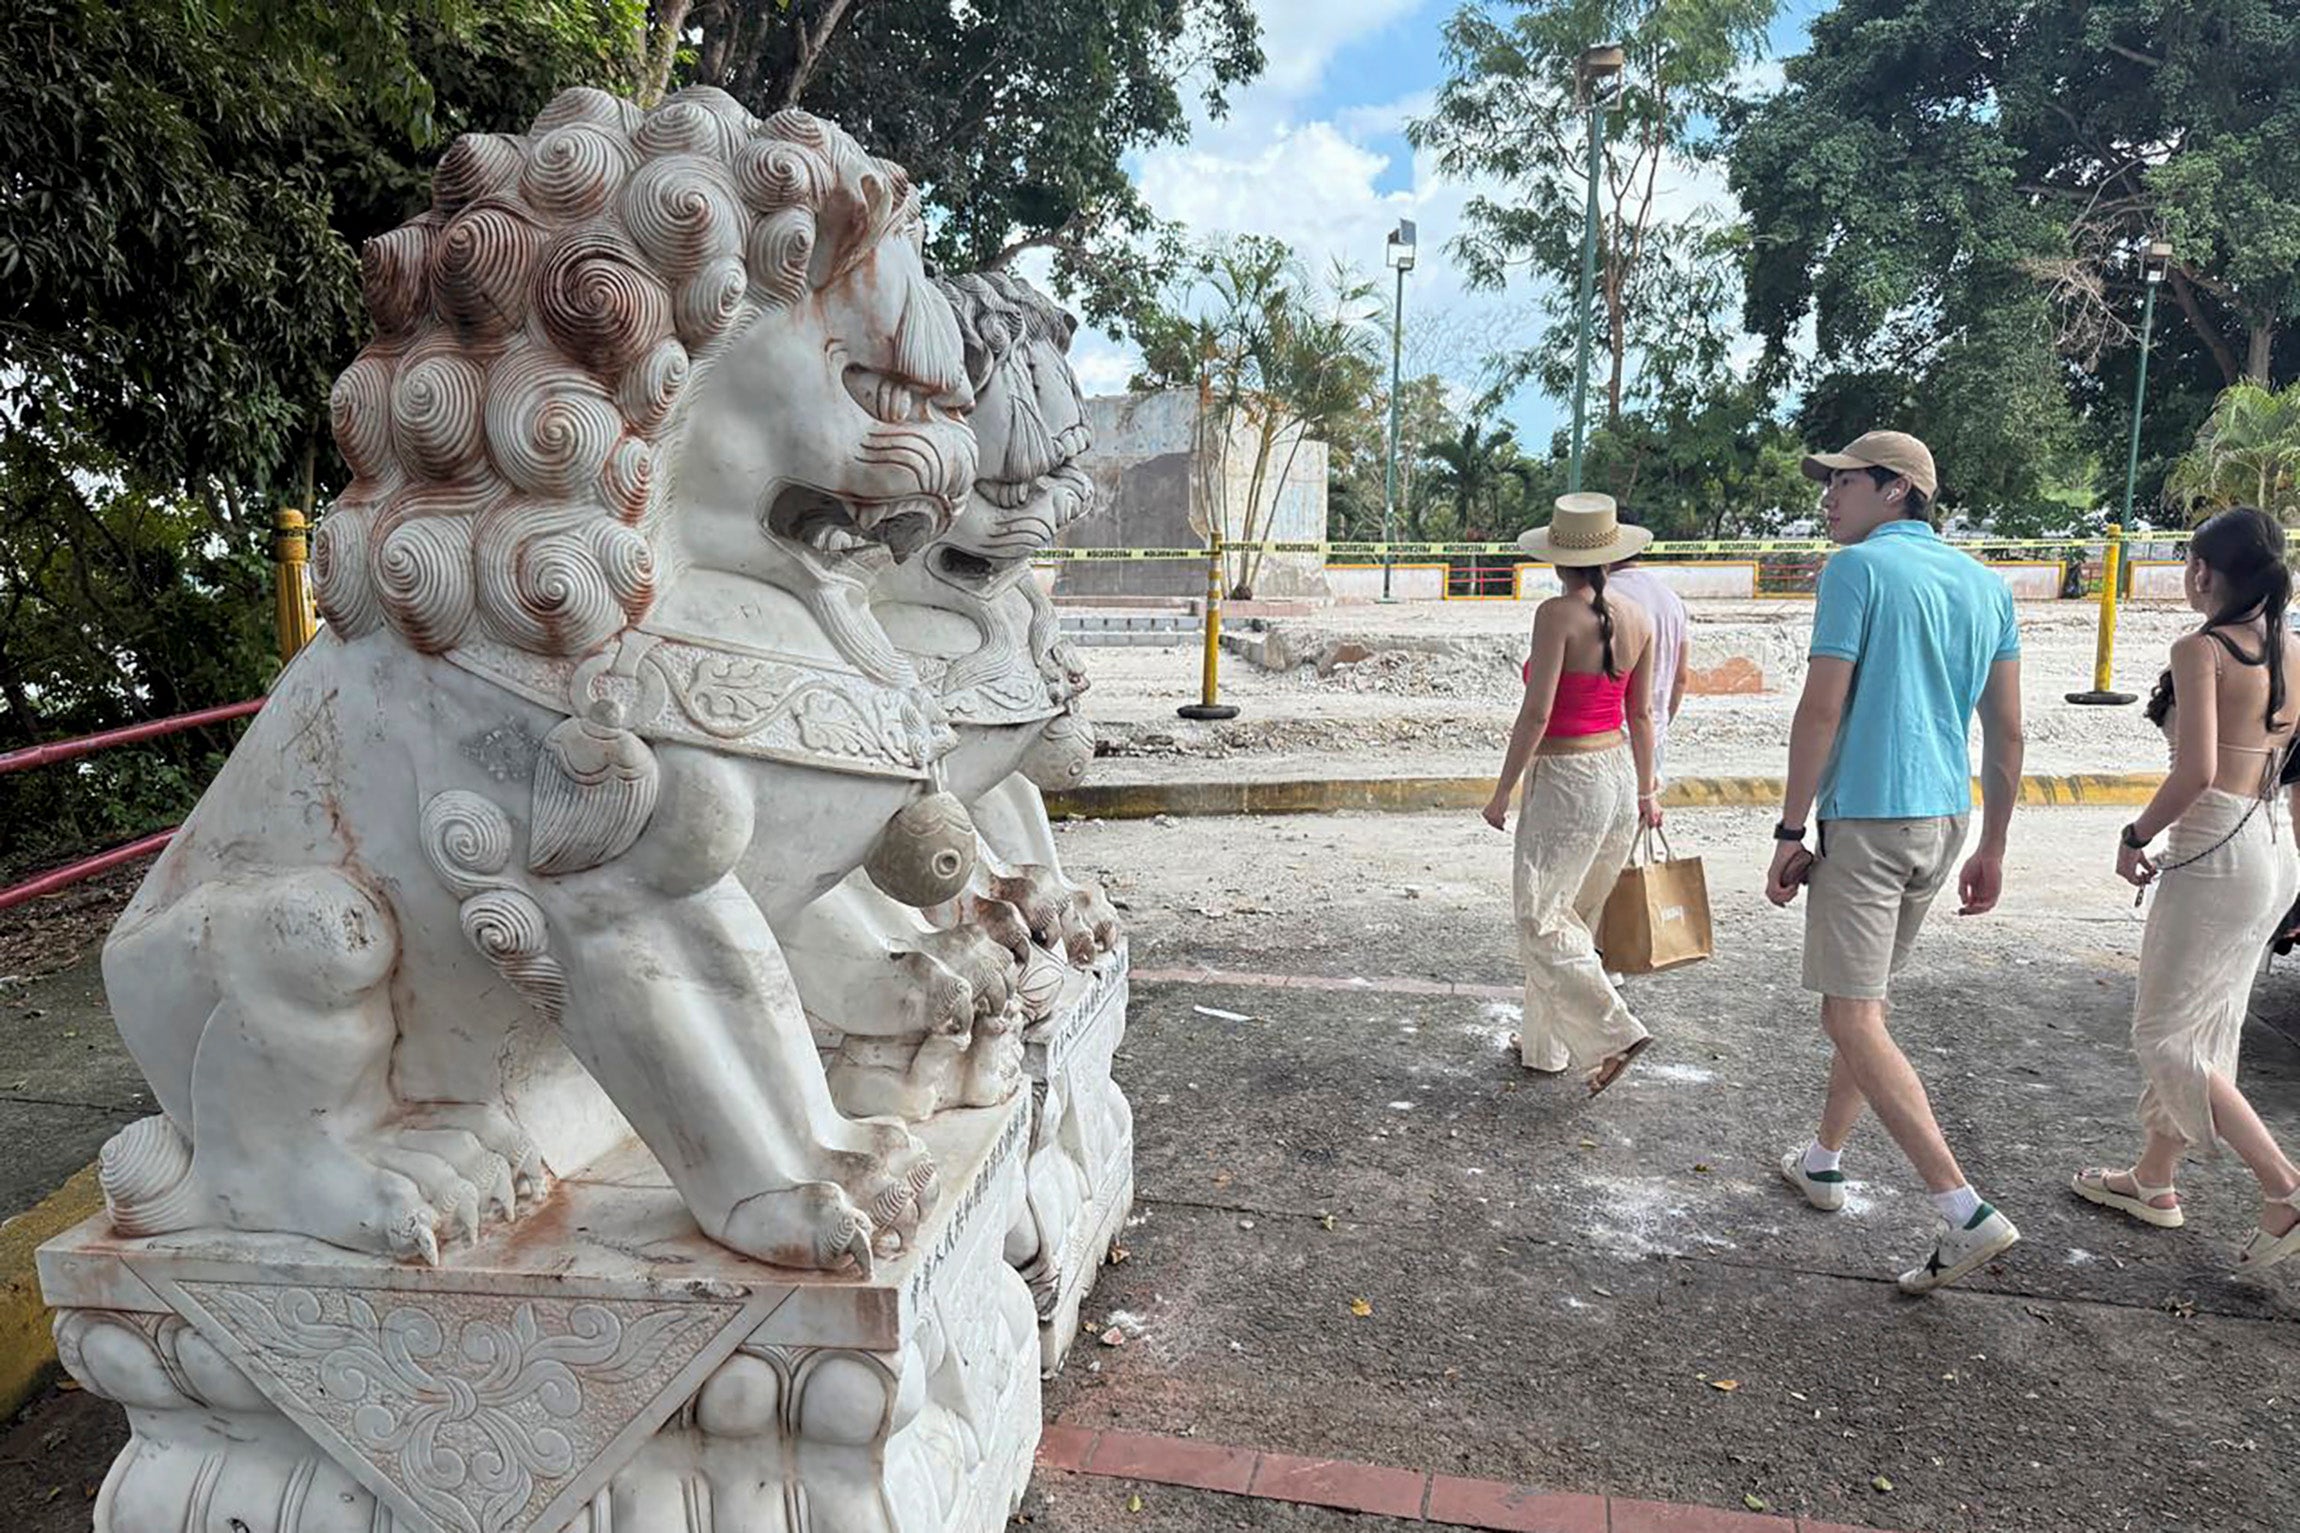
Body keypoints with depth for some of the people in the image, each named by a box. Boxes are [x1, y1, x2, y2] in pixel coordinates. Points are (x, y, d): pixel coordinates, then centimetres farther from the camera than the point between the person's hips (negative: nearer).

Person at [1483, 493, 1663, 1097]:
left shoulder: (1557, 614, -15)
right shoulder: (1637, 620, 5)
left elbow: (1536, 713, -18)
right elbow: (1641, 716, 11)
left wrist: (1502, 792, -9)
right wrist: (1645, 791, 21)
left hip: (1564, 777, -8)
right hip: (1619, 771, 8)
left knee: (1540, 918, 1)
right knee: (1575, 918, 16)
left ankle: (1613, 1032, -8)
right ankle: (1546, 1043, 26)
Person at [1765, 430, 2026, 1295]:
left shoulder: (1858, 568, -10)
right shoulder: (1985, 583, 12)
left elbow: (1821, 711, -15)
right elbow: (2007, 734, 12)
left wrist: (1791, 832, -9)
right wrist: (1991, 850, 18)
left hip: (1865, 818, -8)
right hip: (1943, 822, 8)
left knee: (1852, 1019, -5)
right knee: (1865, 1000, 20)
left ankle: (1965, 1213, -10)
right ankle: (1823, 1162, 33)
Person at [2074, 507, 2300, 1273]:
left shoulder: (2202, 649, -14)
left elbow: (2195, 772, -22)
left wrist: (2136, 837, -9)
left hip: (2216, 855, -9)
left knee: (2164, 1036, 2)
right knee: (2204, 1027, 18)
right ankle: (2154, 1180, 30)